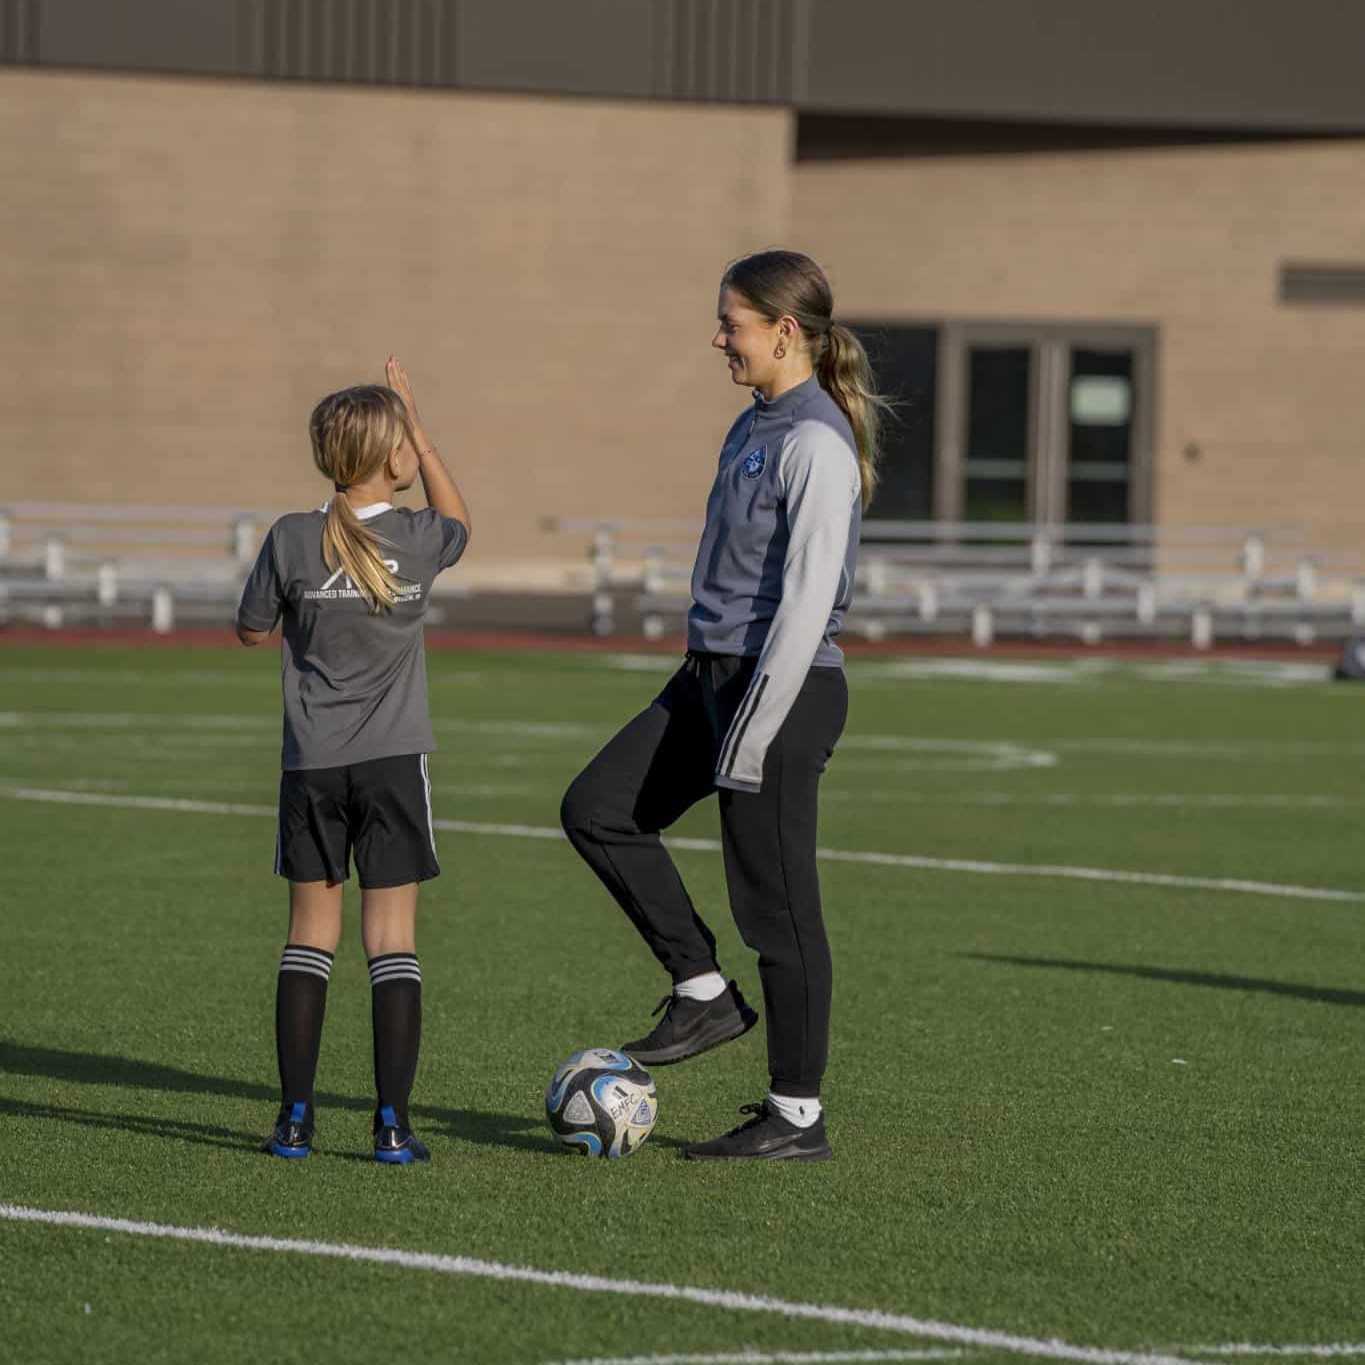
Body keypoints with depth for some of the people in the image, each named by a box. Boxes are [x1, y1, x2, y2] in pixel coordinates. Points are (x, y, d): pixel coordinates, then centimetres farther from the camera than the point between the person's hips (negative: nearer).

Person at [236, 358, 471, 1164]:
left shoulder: (293, 541, -6)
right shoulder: (419, 541, -7)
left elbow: (253, 630, 8)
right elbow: (456, 518, 18)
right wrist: (419, 425, 20)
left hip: (312, 765, 1)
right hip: (394, 761, -1)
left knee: (312, 929, 9)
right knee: (393, 936, 2)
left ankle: (296, 1118, 7)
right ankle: (394, 1123, -2)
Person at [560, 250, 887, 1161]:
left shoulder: (816, 444, -18)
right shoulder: (757, 426, 12)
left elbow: (807, 601, -22)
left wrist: (750, 741, -21)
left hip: (782, 689, -10)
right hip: (714, 675, 10)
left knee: (775, 901, -1)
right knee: (599, 809, 7)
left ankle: (797, 1116, 9)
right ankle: (704, 992, 14)